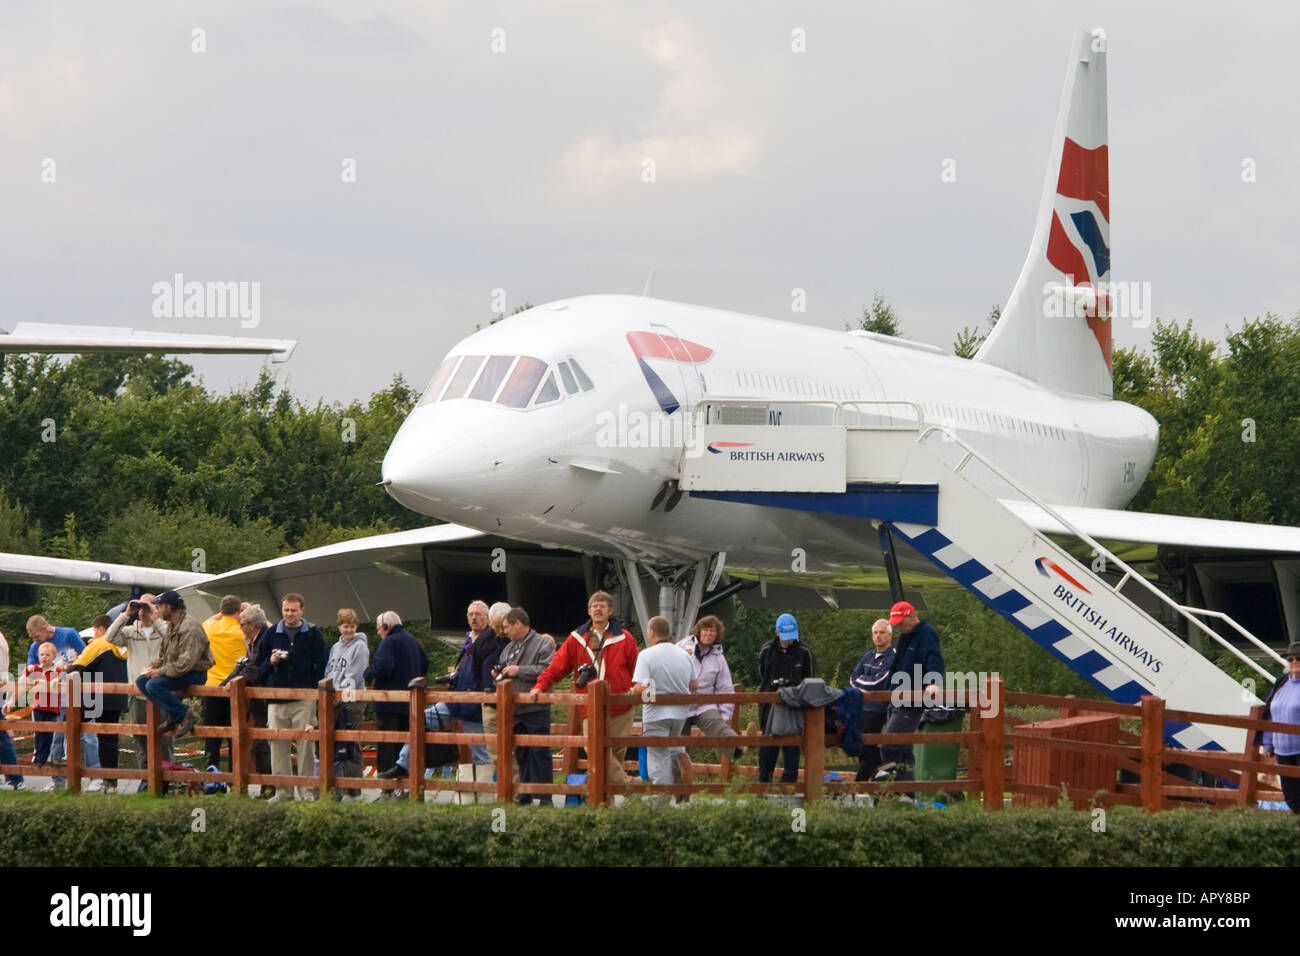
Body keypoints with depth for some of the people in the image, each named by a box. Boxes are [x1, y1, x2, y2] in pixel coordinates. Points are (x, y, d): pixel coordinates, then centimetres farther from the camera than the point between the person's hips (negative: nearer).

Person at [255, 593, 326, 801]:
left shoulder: (312, 634, 7)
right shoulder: (272, 634, 14)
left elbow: (320, 666, 4)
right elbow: (260, 665, 16)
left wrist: (316, 691, -7)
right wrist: (271, 662, -5)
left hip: (304, 699, -3)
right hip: (276, 699, 3)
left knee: (305, 744, -4)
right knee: (278, 745, 1)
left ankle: (307, 790, -1)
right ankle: (282, 790, 6)